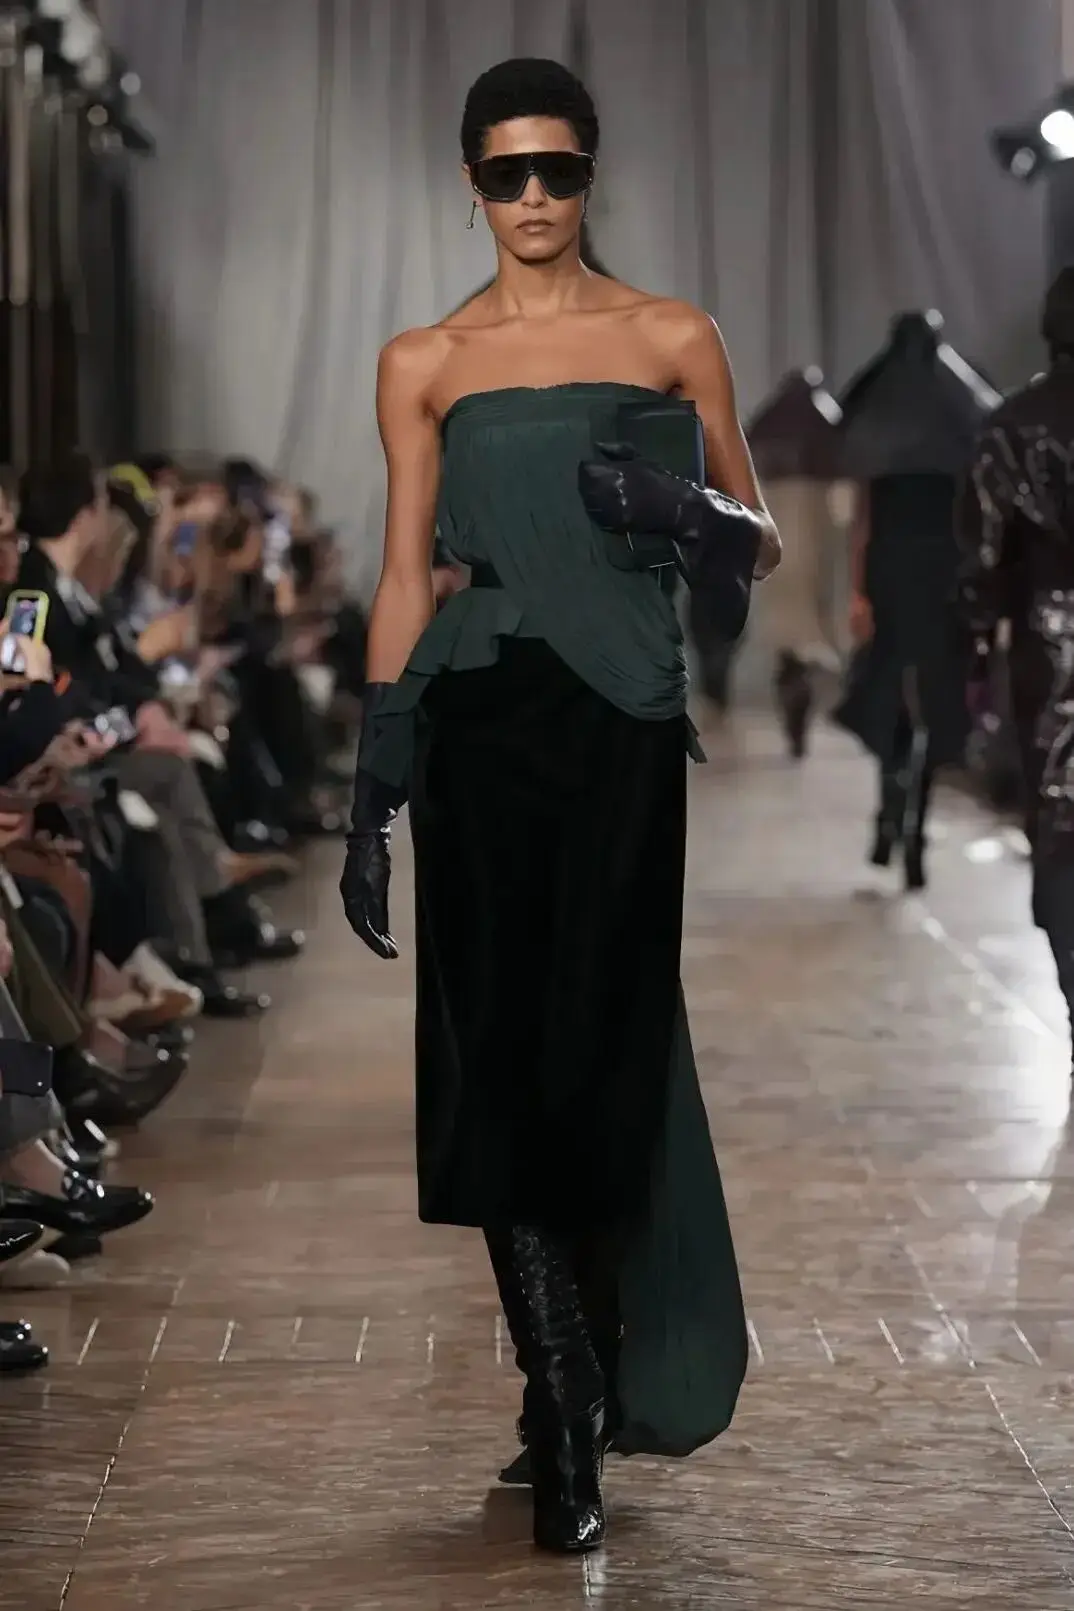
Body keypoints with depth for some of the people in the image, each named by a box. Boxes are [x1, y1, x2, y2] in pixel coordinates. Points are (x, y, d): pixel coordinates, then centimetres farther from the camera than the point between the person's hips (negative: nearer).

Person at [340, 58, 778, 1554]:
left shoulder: (675, 340, 7)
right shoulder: (424, 363, 9)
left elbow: (759, 542, 9)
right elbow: (406, 578, 9)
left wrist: (692, 513, -15)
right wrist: (371, 796, 5)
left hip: (629, 723, -1)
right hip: (481, 726, 1)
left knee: (603, 1051, -1)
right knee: (498, 1052, -4)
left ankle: (574, 1399, 16)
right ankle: (573, 1410, 5)